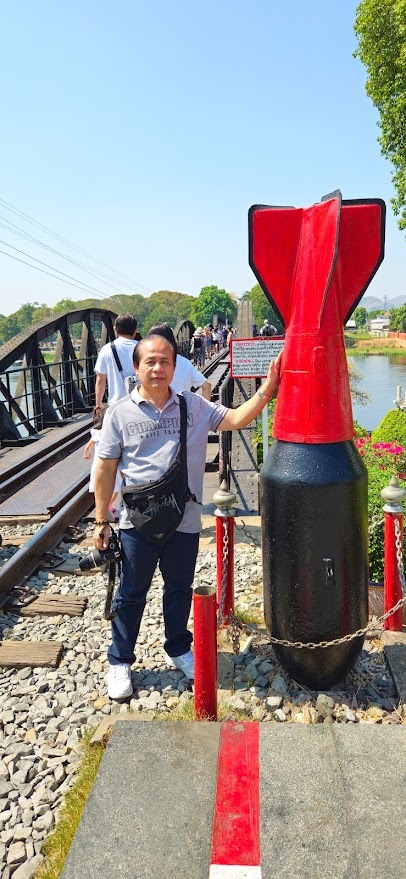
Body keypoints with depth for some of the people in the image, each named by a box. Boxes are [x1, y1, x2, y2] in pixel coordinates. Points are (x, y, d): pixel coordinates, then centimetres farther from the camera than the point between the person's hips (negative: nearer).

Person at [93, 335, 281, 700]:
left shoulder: (194, 406, 0)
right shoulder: (120, 412, -5)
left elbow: (237, 419, -5)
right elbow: (106, 468, -3)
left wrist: (267, 388, -18)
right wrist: (101, 521, -2)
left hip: (185, 522, 2)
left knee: (180, 590, 19)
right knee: (131, 594, 13)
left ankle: (178, 649, 42)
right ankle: (120, 661, 32)